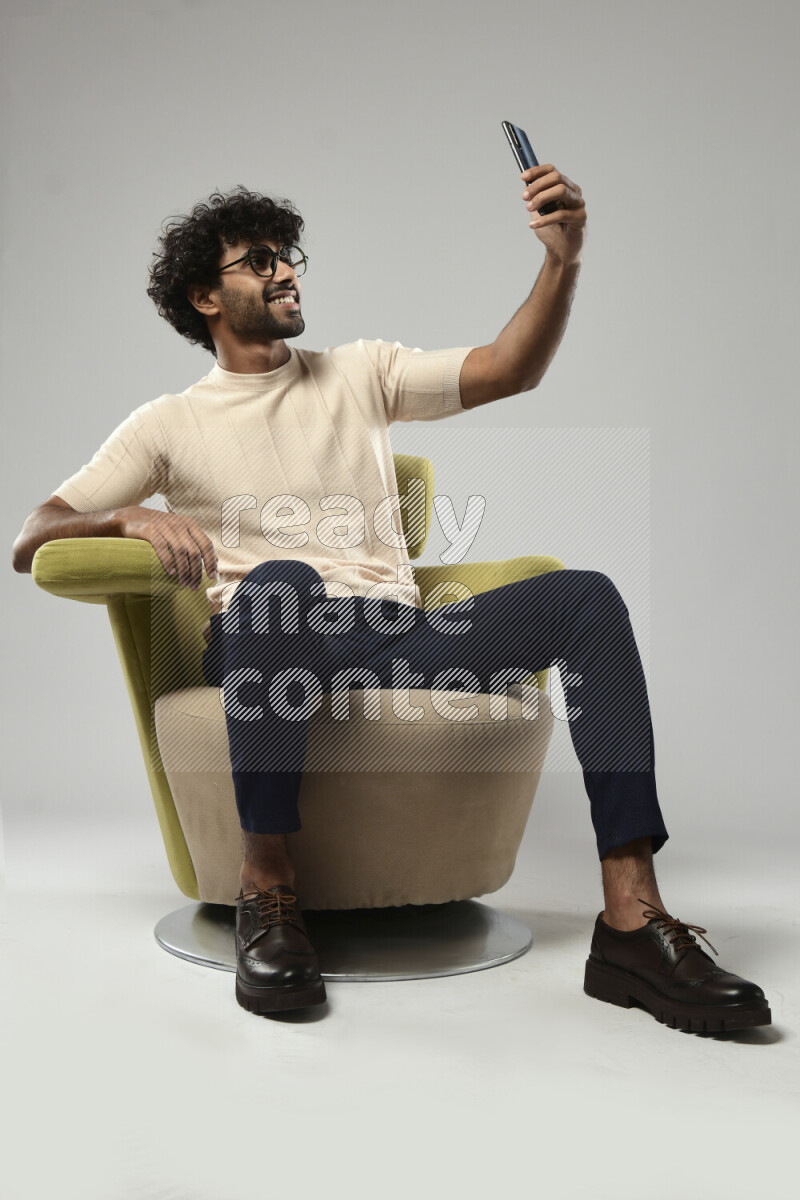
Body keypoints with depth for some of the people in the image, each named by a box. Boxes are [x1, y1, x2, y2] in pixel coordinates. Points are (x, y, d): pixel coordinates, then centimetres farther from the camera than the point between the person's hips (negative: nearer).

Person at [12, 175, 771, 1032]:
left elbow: (508, 372, 11)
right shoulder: (169, 424, 15)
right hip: (269, 643, -3)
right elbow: (32, 540, 8)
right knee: (281, 580, -39)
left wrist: (562, 262, -5)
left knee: (582, 595, -19)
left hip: (399, 639, 3)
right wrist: (133, 517, -13)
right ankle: (266, 894, -27)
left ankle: (632, 924, -28)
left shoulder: (359, 373, 22)